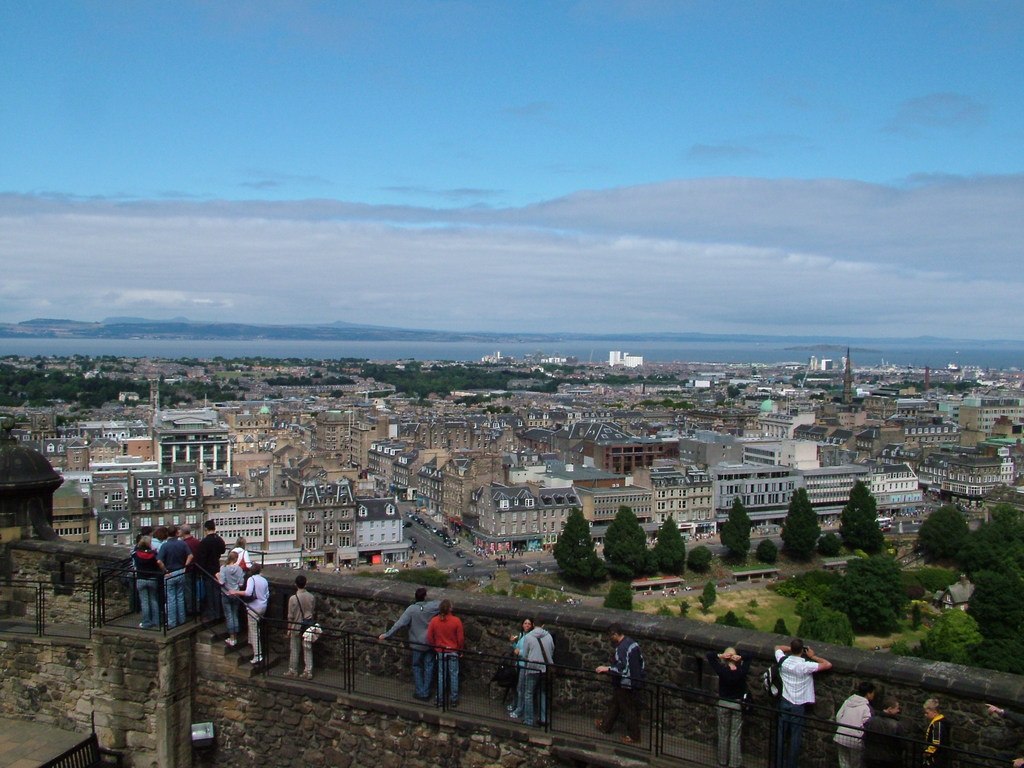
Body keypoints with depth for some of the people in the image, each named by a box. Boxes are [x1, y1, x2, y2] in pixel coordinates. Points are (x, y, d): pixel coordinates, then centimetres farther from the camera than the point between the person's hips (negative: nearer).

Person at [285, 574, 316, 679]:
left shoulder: (293, 598, -16)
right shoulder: (311, 597, -6)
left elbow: (290, 616, -11)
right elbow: (313, 611, 6)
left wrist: (289, 629, -1)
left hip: (296, 626, -3)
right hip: (308, 625, 3)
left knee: (294, 649, 10)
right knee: (308, 649, 9)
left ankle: (293, 671, 19)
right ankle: (308, 671, 9)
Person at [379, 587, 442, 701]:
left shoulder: (412, 609, -16)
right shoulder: (431, 606, -11)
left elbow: (399, 624, -19)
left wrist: (386, 635, -16)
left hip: (417, 644, -2)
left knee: (417, 667, 14)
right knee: (428, 667, 11)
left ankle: (420, 692, 15)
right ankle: (426, 693, 15)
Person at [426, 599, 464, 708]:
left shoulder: (434, 621, -8)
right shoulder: (456, 621, -14)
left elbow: (429, 637, -3)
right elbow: (460, 638, -8)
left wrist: (435, 648, 12)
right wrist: (460, 650, 8)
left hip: (440, 652, 2)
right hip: (453, 652, -2)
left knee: (441, 675, 11)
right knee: (454, 675, 9)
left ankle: (440, 699, 17)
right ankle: (454, 700, 14)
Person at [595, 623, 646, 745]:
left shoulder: (621, 648, -25)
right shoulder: (633, 643, 4)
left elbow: (622, 668, -29)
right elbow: (641, 660, 12)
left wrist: (606, 669, -20)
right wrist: (639, 674, 23)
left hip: (625, 685, -9)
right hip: (635, 682, 9)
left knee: (628, 710, 4)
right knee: (614, 704, 23)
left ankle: (633, 736, 16)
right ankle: (606, 726, 37)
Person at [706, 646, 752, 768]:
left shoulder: (722, 670, -18)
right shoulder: (741, 671, -16)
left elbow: (709, 655, -13)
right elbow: (750, 656, -3)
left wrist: (720, 656, -24)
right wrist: (740, 658, -19)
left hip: (723, 704, 0)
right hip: (738, 705, 0)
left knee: (723, 733, 14)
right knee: (735, 735, 9)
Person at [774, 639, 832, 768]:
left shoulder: (783, 661, -8)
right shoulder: (806, 666, -20)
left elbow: (777, 647, 14)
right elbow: (828, 665, -16)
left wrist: (792, 648, 9)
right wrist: (812, 656, -4)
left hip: (784, 702, 4)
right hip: (798, 705, -4)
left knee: (781, 734, 11)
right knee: (795, 737, 7)